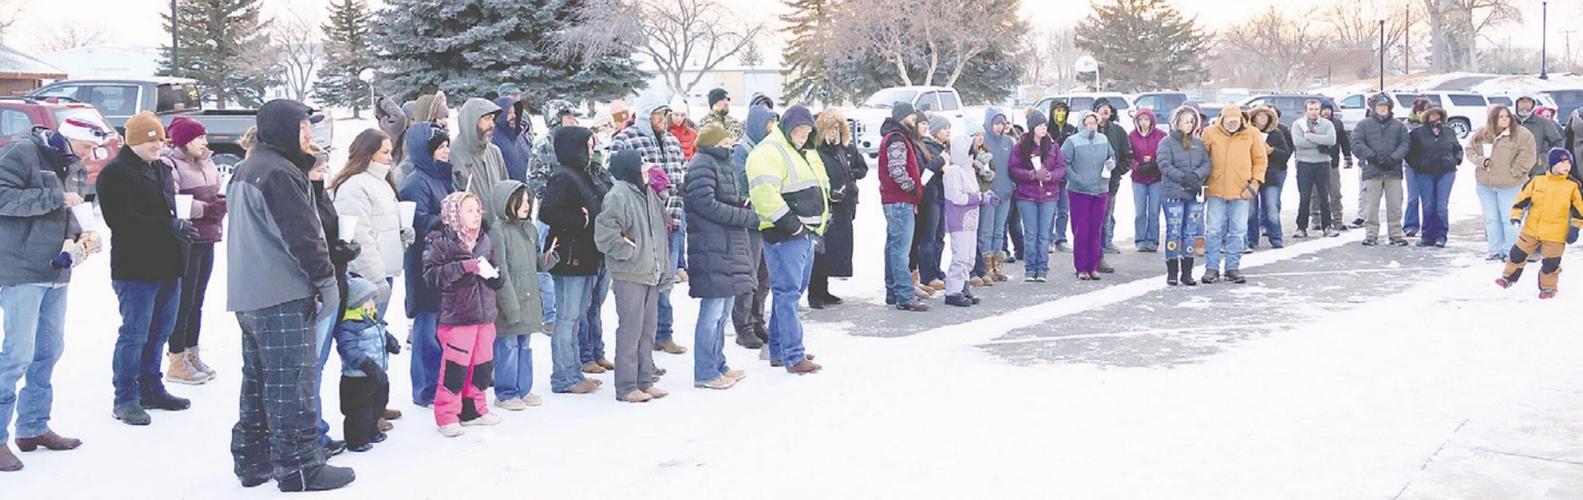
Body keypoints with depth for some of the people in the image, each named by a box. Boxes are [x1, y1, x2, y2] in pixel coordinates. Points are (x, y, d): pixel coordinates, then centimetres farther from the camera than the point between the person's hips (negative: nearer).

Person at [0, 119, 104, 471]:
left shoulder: (74, 166, 13)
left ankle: (34, 427, 26)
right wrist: (56, 198, -21)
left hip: (57, 271, 8)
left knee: (49, 349, 14)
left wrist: (80, 234, 1)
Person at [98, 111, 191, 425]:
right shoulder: (115, 173, -9)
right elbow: (121, 219, -20)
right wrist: (170, 227, -22)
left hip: (167, 266, 8)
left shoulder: (161, 170, 17)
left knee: (160, 331, 15)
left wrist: (181, 229, 8)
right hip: (135, 268, -8)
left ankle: (150, 388, 27)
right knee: (134, 334, -4)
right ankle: (125, 399, 5)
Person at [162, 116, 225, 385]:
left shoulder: (206, 163, 15)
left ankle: (191, 353, 26)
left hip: (206, 241, 8)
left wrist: (220, 205, 2)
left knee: (196, 301, 15)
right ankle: (176, 363, 3)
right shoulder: (169, 164, -12)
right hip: (184, 243, -8)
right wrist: (206, 208, -17)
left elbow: (217, 195, 24)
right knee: (183, 302, -4)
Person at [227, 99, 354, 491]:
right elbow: (301, 234, -19)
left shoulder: (245, 171, 18)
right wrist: (326, 279, -10)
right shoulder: (278, 173, -15)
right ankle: (299, 467, -1)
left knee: (258, 379, 16)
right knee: (293, 381, -5)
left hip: (248, 294, 10)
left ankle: (253, 460, 23)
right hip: (282, 297, -10)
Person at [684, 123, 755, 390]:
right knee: (713, 310, -6)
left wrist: (744, 203, 3)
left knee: (723, 310, 16)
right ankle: (705, 373, 0)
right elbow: (706, 204, -20)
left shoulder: (724, 163, 20)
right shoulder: (701, 165, -12)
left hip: (731, 246, 10)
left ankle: (718, 365, 26)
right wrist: (748, 217, -17)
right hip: (711, 246, -10)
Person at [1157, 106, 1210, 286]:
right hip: (1173, 194, -4)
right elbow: (1165, 166, -10)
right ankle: (1172, 273, 2)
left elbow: (1207, 164, 6)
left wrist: (1196, 175, -14)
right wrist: (1183, 177, -20)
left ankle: (1187, 273, 11)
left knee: (1191, 233, 5)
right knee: (1174, 232, -3)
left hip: (1195, 194, 4)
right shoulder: (1166, 143, 0)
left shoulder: (1199, 143, 14)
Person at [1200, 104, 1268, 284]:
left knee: (1238, 231, 5)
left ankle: (1232, 267, 15)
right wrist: (1202, 184, 2)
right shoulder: (1210, 133, -2)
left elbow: (1260, 160, 4)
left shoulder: (1252, 134, 0)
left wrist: (1254, 183, -5)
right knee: (1213, 230, 1)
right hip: (1216, 190, -1)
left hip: (1241, 191, 1)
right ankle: (1212, 267, 8)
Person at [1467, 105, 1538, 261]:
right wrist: (1481, 161, -7)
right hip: (1484, 184, 4)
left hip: (1509, 185, -4)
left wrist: (1513, 171, -13)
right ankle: (1495, 251, 19)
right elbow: (1470, 150, 11)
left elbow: (1527, 155, -13)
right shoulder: (1481, 134, 5)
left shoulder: (1522, 134, -9)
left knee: (1508, 219, -2)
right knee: (1491, 219, 10)